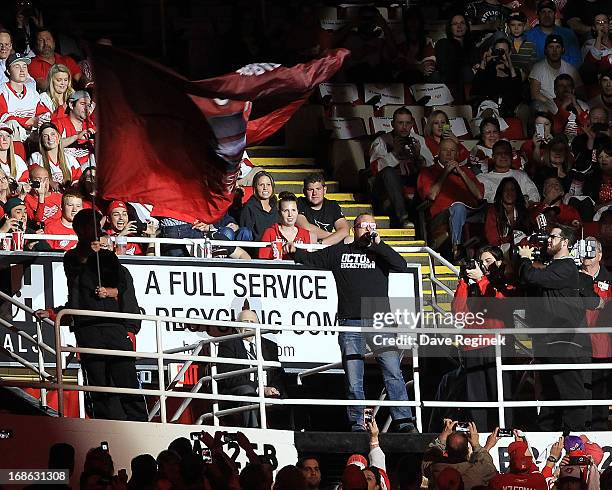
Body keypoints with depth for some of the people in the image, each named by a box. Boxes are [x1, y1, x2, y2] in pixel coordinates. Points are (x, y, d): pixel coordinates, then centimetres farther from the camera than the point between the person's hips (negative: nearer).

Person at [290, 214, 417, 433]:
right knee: (354, 379, -1)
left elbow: (401, 265, -2)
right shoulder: (339, 252, 15)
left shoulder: (380, 252, 14)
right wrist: (295, 252, 1)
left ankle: (404, 422, -8)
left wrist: (378, 244, -4)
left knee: (393, 373, -9)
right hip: (350, 324, 0)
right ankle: (357, 425, 5)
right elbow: (313, 259, 19)